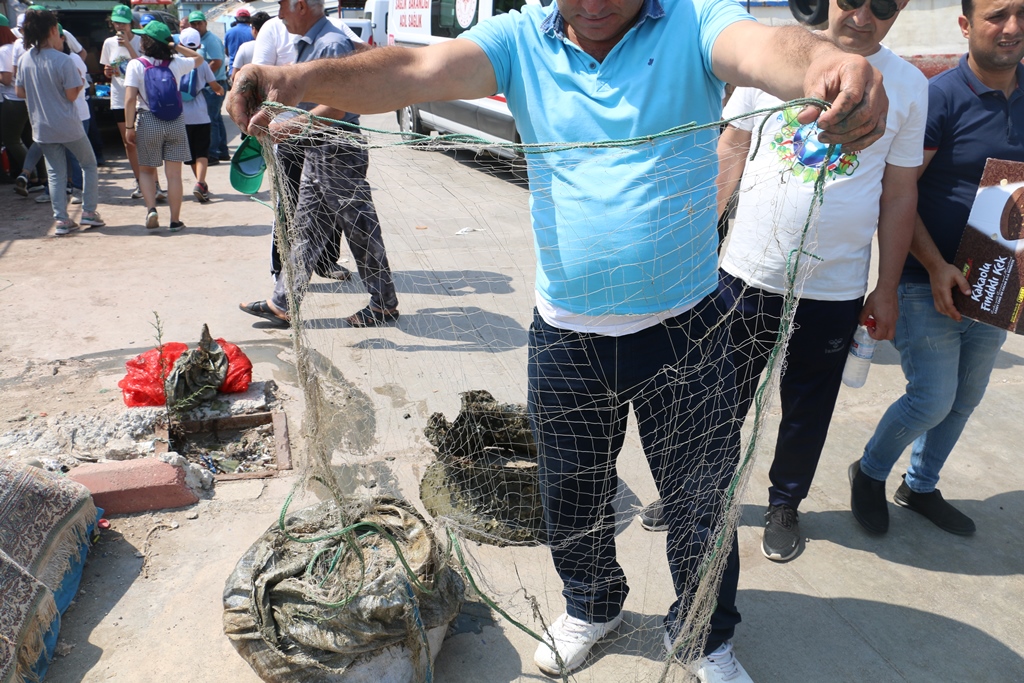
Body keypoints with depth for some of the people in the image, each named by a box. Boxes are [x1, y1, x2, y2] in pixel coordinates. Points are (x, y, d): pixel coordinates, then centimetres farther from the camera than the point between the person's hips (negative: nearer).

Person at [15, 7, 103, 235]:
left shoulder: (24, 60, 1)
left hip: (42, 128, 5)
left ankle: (62, 220, 9)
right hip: (68, 126, -5)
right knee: (89, 164, 15)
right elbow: (72, 95, -15)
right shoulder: (63, 60, -16)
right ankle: (89, 212, 13)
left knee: (55, 174, 11)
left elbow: (20, 92, 8)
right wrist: (81, 84, 5)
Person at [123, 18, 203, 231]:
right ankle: (175, 220, 8)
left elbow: (130, 99, -11)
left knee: (146, 170, 16)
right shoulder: (176, 63, 0)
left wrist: (130, 127, -4)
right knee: (174, 174, 5)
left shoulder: (136, 65, -6)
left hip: (148, 121, -1)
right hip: (175, 121, 2)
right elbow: (199, 58, 21)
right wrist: (176, 46, 15)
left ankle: (151, 209, -3)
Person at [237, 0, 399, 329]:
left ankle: (384, 304, 14)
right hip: (315, 151, 10)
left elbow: (335, 109, -25)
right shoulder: (307, 44, 13)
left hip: (338, 151, -10)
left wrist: (285, 128, -24)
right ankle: (281, 305, 17)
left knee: (360, 228, 1)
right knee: (305, 228, 11)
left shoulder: (332, 44, -17)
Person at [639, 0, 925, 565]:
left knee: (806, 411, 15)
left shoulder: (909, 86, 2)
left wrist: (887, 289, 6)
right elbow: (730, 151, 4)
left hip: (835, 290, 1)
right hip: (747, 272, 0)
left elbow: (900, 194, 6)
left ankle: (785, 505, 38)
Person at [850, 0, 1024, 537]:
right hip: (929, 282, -6)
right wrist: (936, 266, -19)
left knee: (963, 400, 15)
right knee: (932, 399, -4)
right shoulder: (940, 98, -13)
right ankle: (870, 473, 22)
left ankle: (920, 487, 35)